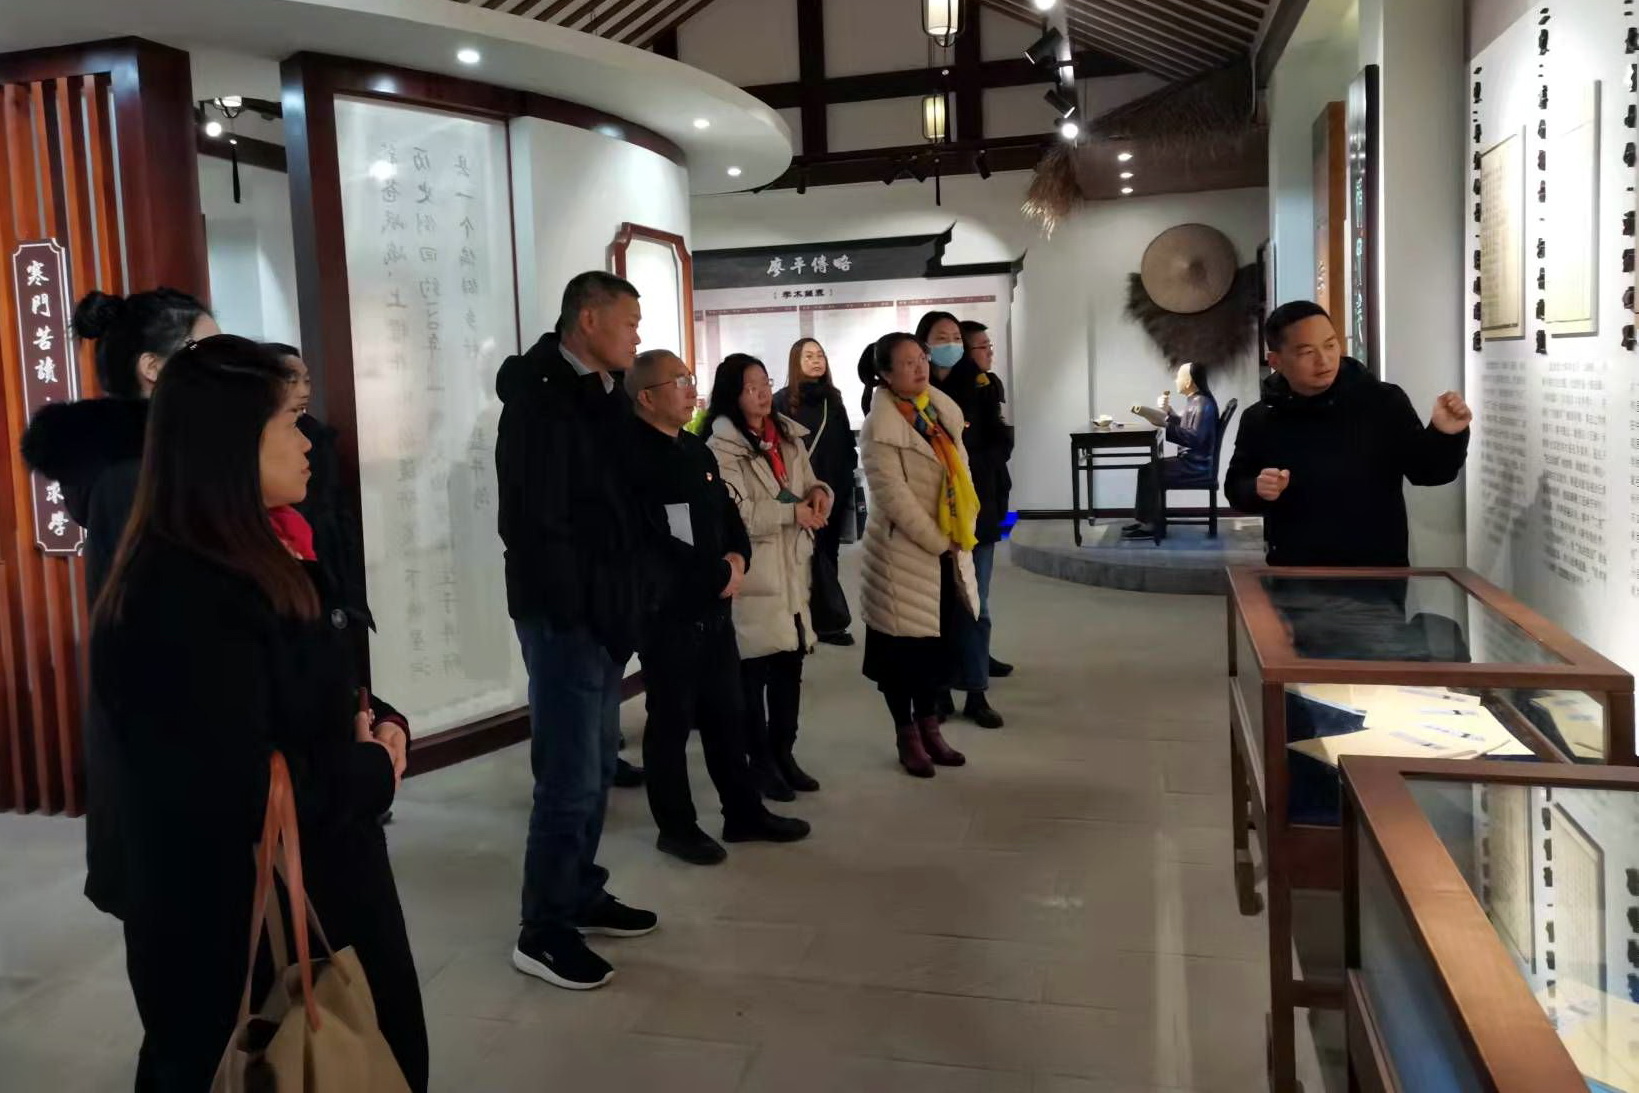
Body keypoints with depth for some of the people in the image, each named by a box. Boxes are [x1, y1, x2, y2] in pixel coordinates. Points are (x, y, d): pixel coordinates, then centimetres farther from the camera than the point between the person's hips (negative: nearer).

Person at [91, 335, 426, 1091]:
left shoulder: (267, 559, 7)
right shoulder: (184, 600, -26)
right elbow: (239, 797, -31)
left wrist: (377, 730, -6)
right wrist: (375, 769, -15)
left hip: (314, 900, 9)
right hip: (237, 937, -9)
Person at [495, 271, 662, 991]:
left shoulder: (604, 398, 13)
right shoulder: (541, 400, -15)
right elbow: (532, 521, -21)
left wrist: (625, 595, 5)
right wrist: (574, 605, -16)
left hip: (604, 610, 9)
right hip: (563, 614, -9)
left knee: (596, 766, 17)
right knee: (571, 777, -3)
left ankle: (583, 897, 32)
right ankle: (542, 931, 11)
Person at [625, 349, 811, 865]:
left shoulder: (699, 451, 13)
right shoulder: (632, 458, -15)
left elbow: (728, 514, 17)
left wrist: (738, 558, -4)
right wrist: (720, 576, -14)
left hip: (715, 607, 8)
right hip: (667, 611, -8)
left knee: (726, 713, 16)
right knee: (672, 720, 6)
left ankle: (744, 812, 29)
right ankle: (676, 825, 20)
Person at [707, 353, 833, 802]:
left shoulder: (788, 436, 13)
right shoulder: (721, 447, -11)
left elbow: (808, 484, 22)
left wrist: (819, 492, -1)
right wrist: (792, 511, -19)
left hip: (792, 568, 7)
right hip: (752, 575, -7)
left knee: (790, 666, 11)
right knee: (754, 672, 0)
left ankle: (784, 753, 25)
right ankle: (760, 761, 14)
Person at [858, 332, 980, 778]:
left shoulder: (941, 409, 8)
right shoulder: (880, 427, -15)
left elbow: (960, 472, 12)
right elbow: (894, 496, -20)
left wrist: (960, 534, 0)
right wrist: (938, 542, -16)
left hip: (947, 551, 7)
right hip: (903, 553, -7)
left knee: (939, 643, 14)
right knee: (904, 647, 4)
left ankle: (930, 728, 28)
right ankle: (908, 737, 19)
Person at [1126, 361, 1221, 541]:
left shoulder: (1203, 404, -19)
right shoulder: (1195, 400, 12)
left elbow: (1195, 438, -30)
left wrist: (1164, 424, -33)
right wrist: (1169, 412, 11)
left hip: (1196, 466, -10)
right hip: (1189, 460, 10)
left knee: (1148, 472, -14)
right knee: (1148, 469, 7)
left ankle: (1151, 525, -7)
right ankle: (1149, 519, 9)